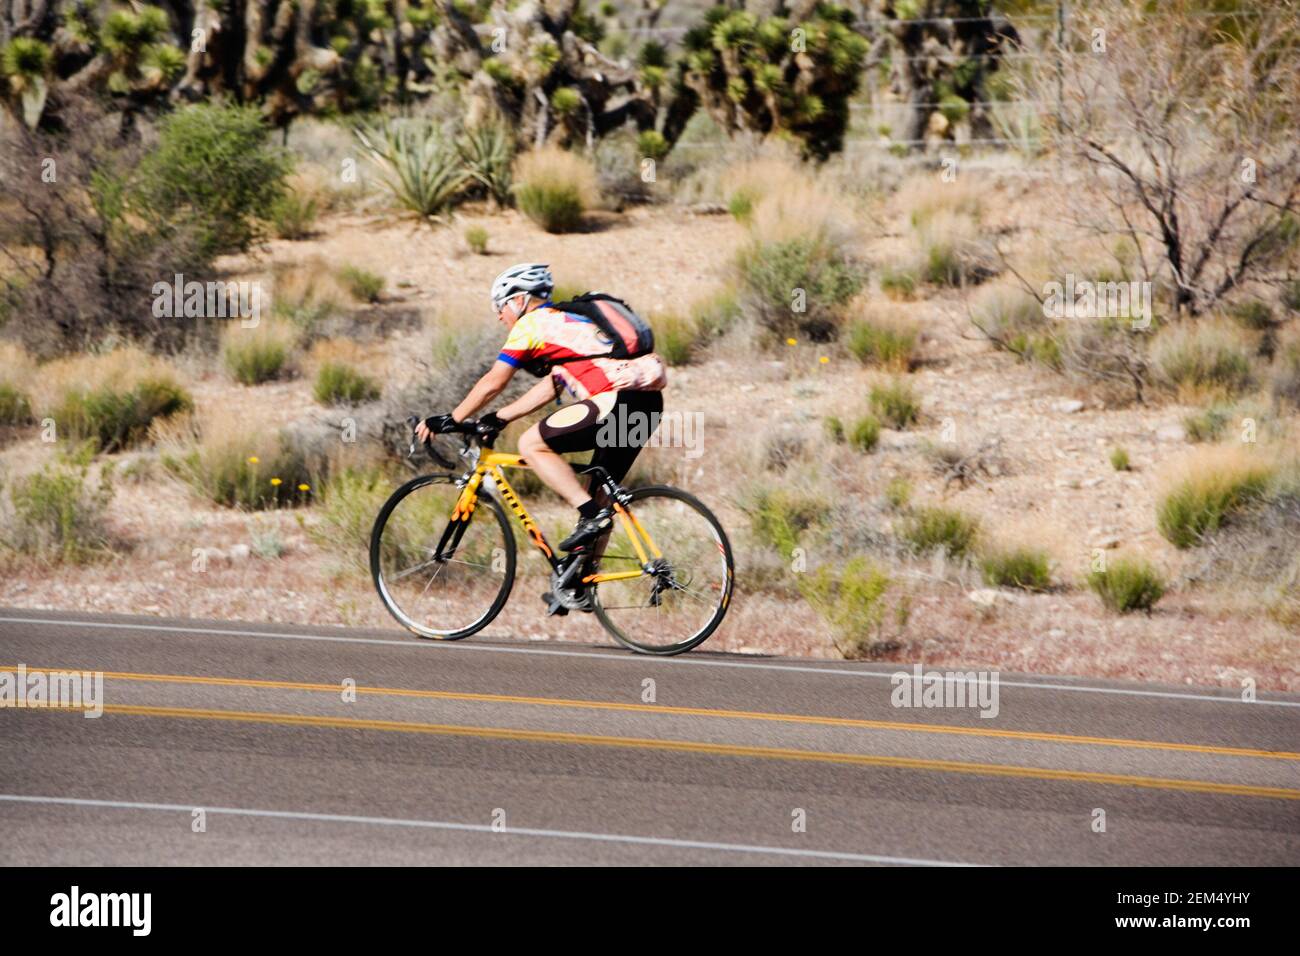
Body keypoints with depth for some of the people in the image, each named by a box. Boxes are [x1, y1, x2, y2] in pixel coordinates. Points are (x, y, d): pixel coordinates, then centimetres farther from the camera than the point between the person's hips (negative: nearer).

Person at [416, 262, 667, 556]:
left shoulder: (531, 322, 4)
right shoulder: (566, 320, 29)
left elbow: (492, 383, 5)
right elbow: (551, 387, 30)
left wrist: (452, 420, 15)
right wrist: (498, 419, 31)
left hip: (619, 399, -9)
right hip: (650, 402, 9)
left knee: (531, 444, -3)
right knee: (600, 492, 17)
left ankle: (591, 515, -11)